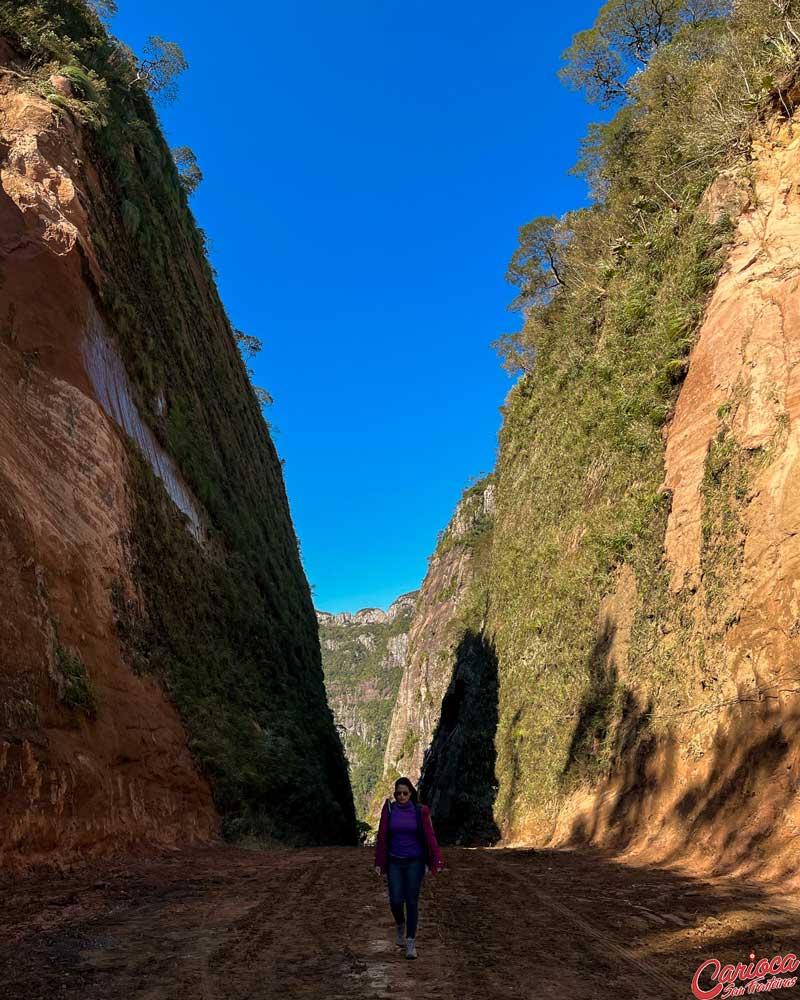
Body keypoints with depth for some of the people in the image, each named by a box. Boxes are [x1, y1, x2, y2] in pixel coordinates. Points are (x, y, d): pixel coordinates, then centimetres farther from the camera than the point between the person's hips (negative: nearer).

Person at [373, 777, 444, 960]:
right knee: (396, 901, -3)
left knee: (412, 902, -1)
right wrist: (378, 863, -2)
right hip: (395, 862, 1)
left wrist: (437, 862, -14)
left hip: (415, 862, -1)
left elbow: (429, 837, -7)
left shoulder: (420, 811, -7)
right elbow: (381, 837, -1)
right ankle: (400, 925, 29)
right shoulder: (389, 809, -4)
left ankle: (411, 943, 12)